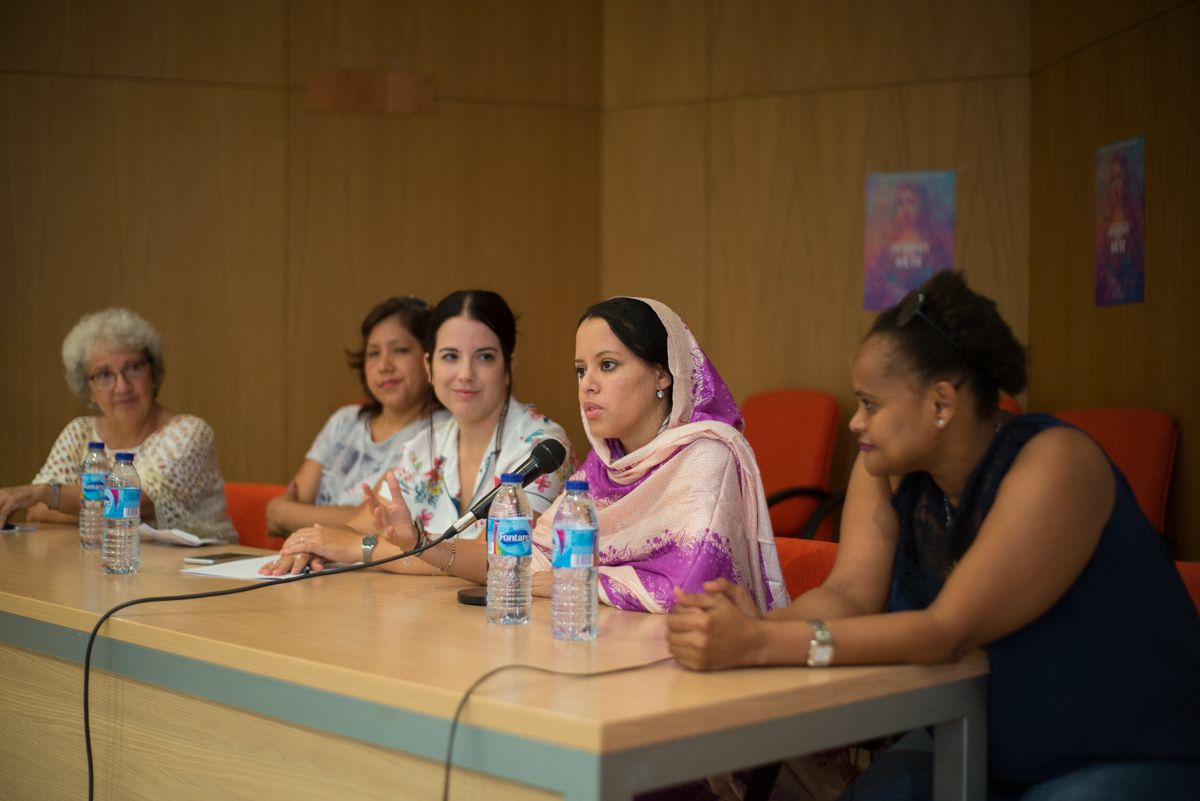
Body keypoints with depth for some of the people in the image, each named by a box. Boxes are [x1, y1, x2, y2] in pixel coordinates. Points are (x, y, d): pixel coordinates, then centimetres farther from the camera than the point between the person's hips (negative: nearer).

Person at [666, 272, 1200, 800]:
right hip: (975, 747, 5)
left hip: (1125, 758, -5)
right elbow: (850, 593, -13)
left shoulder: (1053, 464, -24)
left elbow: (949, 631, -32)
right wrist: (757, 625, -35)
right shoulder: (888, 467, -3)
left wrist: (760, 644, -39)